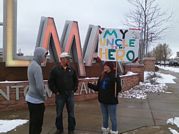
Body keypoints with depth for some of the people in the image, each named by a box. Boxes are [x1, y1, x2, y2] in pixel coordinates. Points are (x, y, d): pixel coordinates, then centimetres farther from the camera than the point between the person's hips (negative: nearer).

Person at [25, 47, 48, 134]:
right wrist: (44, 96, -7)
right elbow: (39, 86, -24)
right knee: (37, 124, 3)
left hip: (31, 98, 9)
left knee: (33, 122, 18)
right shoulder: (37, 67, -20)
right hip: (36, 100, -9)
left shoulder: (32, 65, 7)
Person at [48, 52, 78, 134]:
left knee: (71, 113, 8)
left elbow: (76, 80, 15)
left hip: (70, 95, 3)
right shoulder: (55, 70, -6)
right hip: (60, 95, -2)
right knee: (59, 113, 10)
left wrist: (74, 90, 8)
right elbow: (50, 82, -5)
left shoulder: (71, 69, 4)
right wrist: (55, 91, -7)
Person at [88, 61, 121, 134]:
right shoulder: (102, 76, 5)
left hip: (111, 101, -6)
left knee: (113, 118, 7)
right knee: (104, 117, 21)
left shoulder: (115, 77, -12)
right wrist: (90, 85, 0)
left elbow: (119, 89, -21)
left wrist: (116, 82, -38)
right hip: (102, 101, 6)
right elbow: (98, 88, 11)